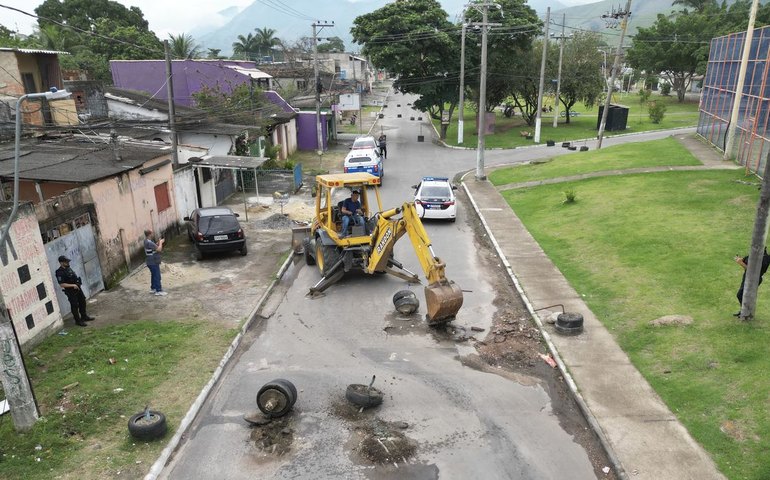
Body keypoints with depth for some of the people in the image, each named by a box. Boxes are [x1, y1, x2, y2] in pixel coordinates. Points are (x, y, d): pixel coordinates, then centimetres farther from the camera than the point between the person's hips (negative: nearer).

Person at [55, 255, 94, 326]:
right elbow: (61, 284, -23)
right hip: (71, 291, -9)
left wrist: (78, 282, 9)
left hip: (77, 288, 9)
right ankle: (78, 321, 11)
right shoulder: (60, 272, -20)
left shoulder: (68, 268, 6)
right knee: (74, 306, 0)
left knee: (82, 302, 18)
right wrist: (72, 285, -23)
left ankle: (84, 316, 34)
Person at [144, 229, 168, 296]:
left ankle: (153, 288, 32)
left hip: (151, 262, 10)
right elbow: (159, 249, -25)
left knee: (154, 275, 21)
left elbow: (154, 247, 16)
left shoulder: (147, 241, 6)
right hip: (153, 263, -10)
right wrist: (161, 243, -10)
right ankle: (159, 291, 1)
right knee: (157, 276, -3)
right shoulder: (149, 243, -25)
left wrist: (159, 242, 3)